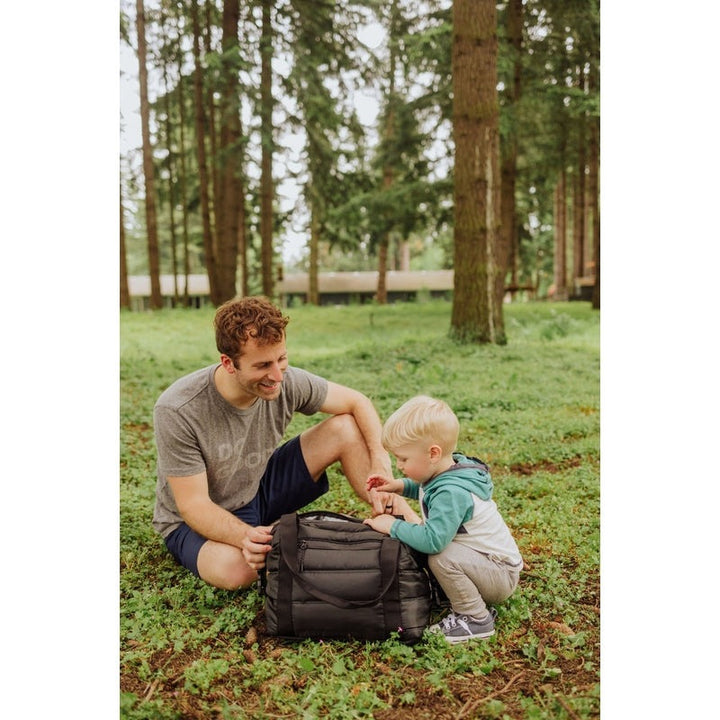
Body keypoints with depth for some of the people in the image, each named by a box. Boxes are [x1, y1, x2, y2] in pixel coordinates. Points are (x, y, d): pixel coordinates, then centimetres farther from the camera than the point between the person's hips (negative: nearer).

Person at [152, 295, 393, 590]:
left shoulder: (287, 382, -19)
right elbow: (193, 505, -27)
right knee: (235, 568, -40)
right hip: (196, 522, -4)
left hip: (260, 489, 4)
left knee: (346, 428, -13)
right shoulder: (177, 411, -31)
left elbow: (357, 402, -6)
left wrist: (382, 465, -22)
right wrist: (246, 536, -46)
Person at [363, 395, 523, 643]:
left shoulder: (451, 493, -30)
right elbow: (426, 489, 24)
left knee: (441, 557, -30)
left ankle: (476, 620, -10)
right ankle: (477, 605, 10)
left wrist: (392, 526, -26)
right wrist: (400, 486, 6)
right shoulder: (447, 470, -1)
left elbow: (433, 540, -40)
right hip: (486, 562, 10)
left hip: (501, 575, -10)